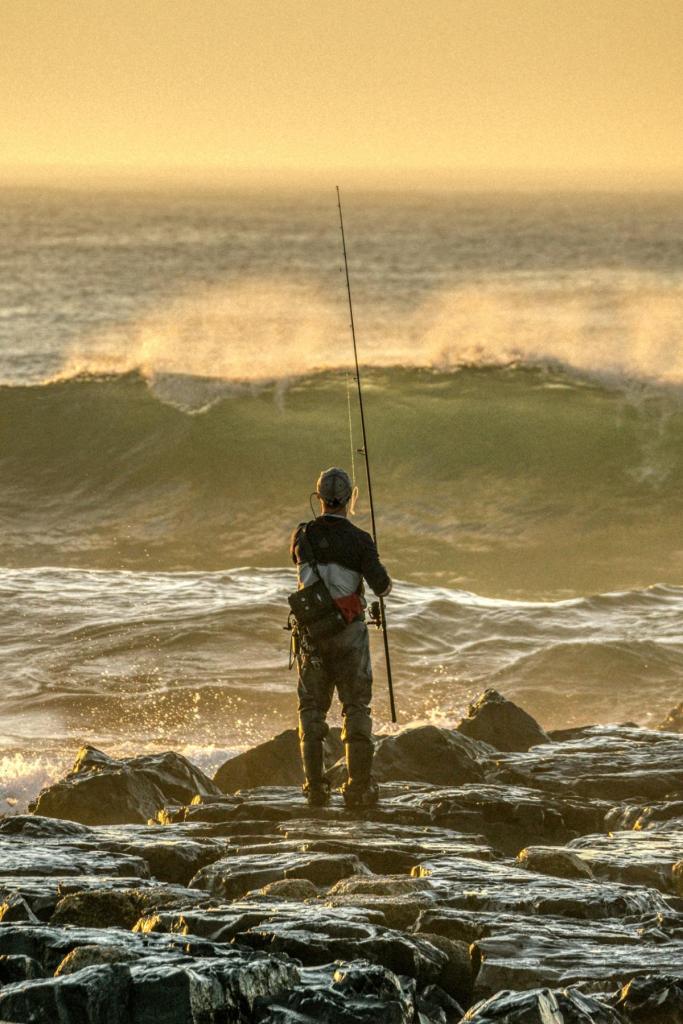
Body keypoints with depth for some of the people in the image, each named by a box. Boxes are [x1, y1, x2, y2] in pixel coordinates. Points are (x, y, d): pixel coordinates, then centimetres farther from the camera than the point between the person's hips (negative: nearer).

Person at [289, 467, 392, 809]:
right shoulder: (359, 540, -10)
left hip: (312, 634, 2)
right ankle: (359, 787, -2)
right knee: (356, 708, 4)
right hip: (350, 635, -2)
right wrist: (384, 583, 10)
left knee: (312, 709, 9)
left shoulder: (302, 536, -1)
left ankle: (315, 787, 4)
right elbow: (381, 585, -14)